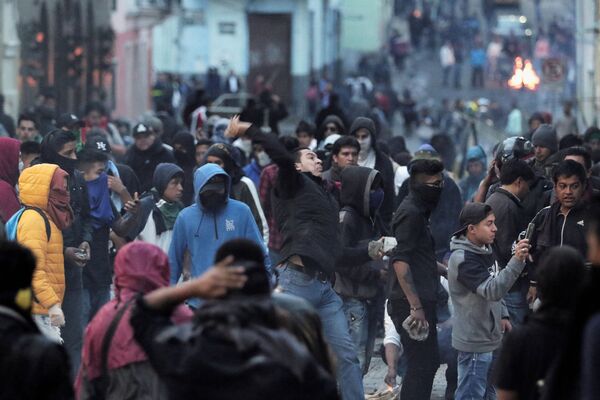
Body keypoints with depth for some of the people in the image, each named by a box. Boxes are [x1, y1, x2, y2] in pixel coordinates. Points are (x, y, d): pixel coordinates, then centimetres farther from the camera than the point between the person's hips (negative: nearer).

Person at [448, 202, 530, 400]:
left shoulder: (485, 251, 8)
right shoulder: (462, 259, -22)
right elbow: (492, 290, -33)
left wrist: (502, 315, 12)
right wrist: (516, 262, -41)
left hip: (490, 338, 9)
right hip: (474, 342, -9)